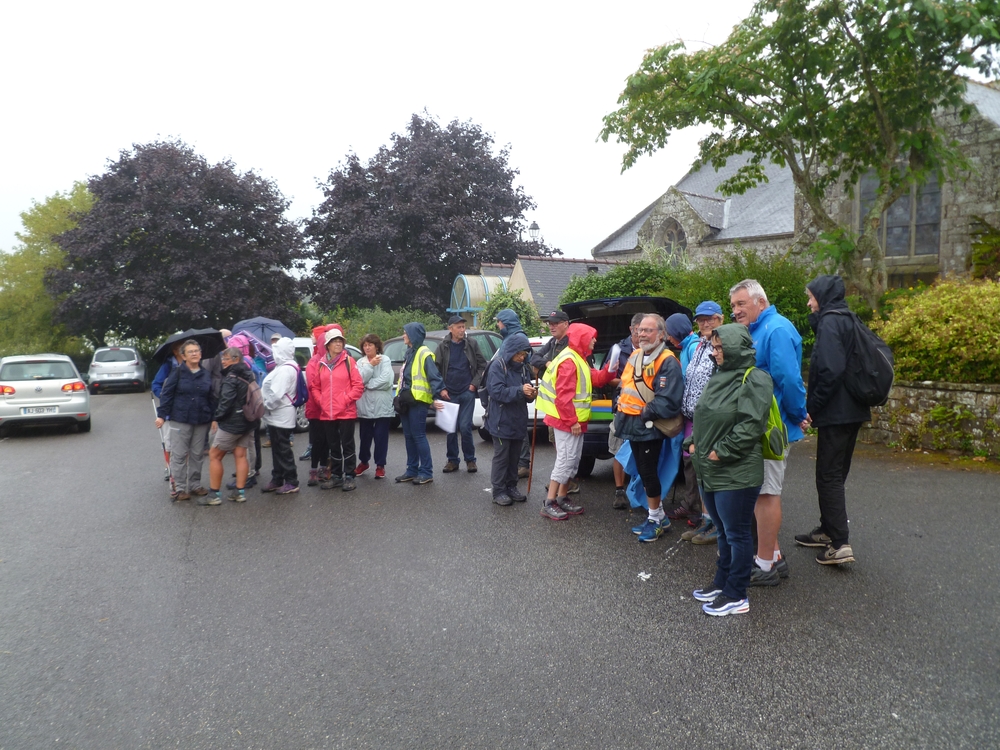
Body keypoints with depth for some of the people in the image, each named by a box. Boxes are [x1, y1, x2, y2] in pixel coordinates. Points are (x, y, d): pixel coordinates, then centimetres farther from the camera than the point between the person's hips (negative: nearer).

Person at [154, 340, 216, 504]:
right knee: (179, 455, 1)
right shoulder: (178, 372, -4)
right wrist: (161, 415, -9)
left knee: (197, 455, 11)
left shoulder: (206, 374, 7)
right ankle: (181, 487, 10)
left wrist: (213, 418, 8)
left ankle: (193, 484, 23)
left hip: (201, 421, 4)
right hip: (180, 420, -4)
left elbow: (211, 398, 11)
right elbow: (166, 393, -5)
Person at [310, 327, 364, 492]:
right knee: (333, 446, 14)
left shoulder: (349, 361, -2)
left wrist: (346, 400, -11)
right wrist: (321, 401, 0)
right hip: (327, 413, 4)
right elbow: (314, 386, 14)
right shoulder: (321, 363, 8)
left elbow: (358, 385, -5)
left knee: (347, 445, 1)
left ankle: (349, 477, 9)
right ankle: (336, 476, 24)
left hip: (346, 412, -4)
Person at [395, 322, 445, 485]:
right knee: (408, 436, 11)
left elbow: (434, 377, -19)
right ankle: (412, 470, 19)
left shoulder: (424, 354, -13)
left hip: (418, 401, -9)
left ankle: (427, 472, 1)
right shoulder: (409, 353, 16)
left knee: (418, 436, -6)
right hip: (406, 401, 9)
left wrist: (437, 397, -28)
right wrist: (400, 396, 21)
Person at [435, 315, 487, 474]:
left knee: (465, 427, -6)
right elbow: (436, 369, 3)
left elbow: (482, 365, 5)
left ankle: (470, 459, 9)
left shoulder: (471, 344, 1)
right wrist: (441, 389, -5)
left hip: (467, 392, -1)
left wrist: (475, 383, -3)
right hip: (449, 394, 1)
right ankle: (452, 460, 18)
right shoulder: (443, 347, 1)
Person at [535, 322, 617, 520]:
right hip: (567, 421, -11)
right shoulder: (569, 361, -19)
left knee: (573, 460, 14)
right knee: (566, 460, -8)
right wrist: (572, 421, -22)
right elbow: (563, 396, -24)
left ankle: (562, 498, 22)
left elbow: (595, 378, 14)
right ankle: (549, 504, -3)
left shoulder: (579, 359, 16)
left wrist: (610, 371, -4)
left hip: (574, 420, 11)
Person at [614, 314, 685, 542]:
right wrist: (621, 406, 10)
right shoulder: (635, 356, 12)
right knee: (642, 471, 14)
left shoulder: (668, 362, -15)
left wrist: (645, 414, -18)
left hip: (650, 426, -9)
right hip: (633, 424, 9)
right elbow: (625, 385, 23)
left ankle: (655, 519, 15)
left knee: (648, 472, -2)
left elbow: (667, 400, -22)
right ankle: (658, 516, 27)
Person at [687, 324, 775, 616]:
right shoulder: (719, 376, 14)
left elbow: (751, 425, -22)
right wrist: (693, 442, 7)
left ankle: (736, 596, 14)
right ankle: (722, 582, 33)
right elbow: (702, 416, 21)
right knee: (724, 531, 20)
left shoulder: (754, 378, -13)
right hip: (708, 471, 9)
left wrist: (721, 452, -19)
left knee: (737, 534, 3)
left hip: (736, 474, -9)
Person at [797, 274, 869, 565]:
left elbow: (830, 371, -24)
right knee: (836, 473, 17)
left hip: (835, 413, -10)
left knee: (829, 477, -5)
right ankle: (828, 531, 29)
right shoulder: (847, 320, 15)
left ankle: (840, 544, -4)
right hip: (852, 411, 10)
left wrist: (812, 407, -15)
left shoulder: (830, 321, -14)